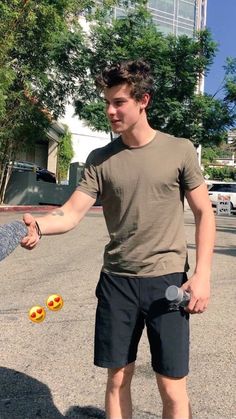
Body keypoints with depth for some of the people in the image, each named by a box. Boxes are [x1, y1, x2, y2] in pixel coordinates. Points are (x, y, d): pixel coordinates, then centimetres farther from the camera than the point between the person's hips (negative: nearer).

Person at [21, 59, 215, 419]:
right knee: (118, 377, 13)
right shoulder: (100, 159, 4)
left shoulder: (179, 150, -2)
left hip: (167, 279, -2)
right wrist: (38, 224, -26)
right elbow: (71, 213, -4)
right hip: (116, 279, 2)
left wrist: (202, 274, -7)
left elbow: (204, 213, 2)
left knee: (172, 387, 4)